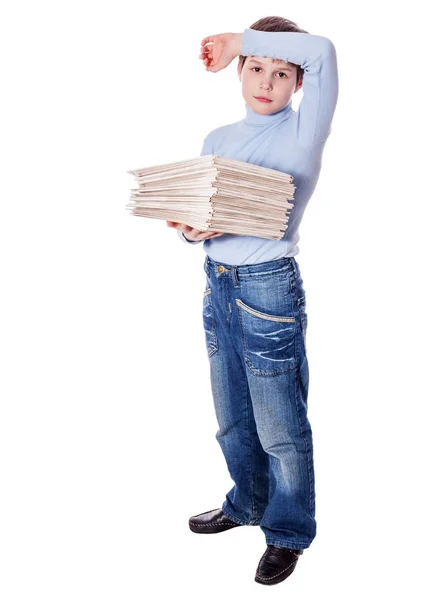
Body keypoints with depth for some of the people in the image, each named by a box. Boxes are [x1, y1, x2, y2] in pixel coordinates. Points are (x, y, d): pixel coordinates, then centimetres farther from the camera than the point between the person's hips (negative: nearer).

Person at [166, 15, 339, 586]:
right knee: (232, 418, 20)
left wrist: (237, 39, -13)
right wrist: (188, 230, -12)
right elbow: (192, 208, 12)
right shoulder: (218, 140, 11)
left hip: (269, 287, -6)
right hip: (217, 282, 6)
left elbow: (322, 51, -23)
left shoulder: (303, 133, -7)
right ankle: (248, 504, 43)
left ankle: (289, 532, 27)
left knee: (280, 426, 6)